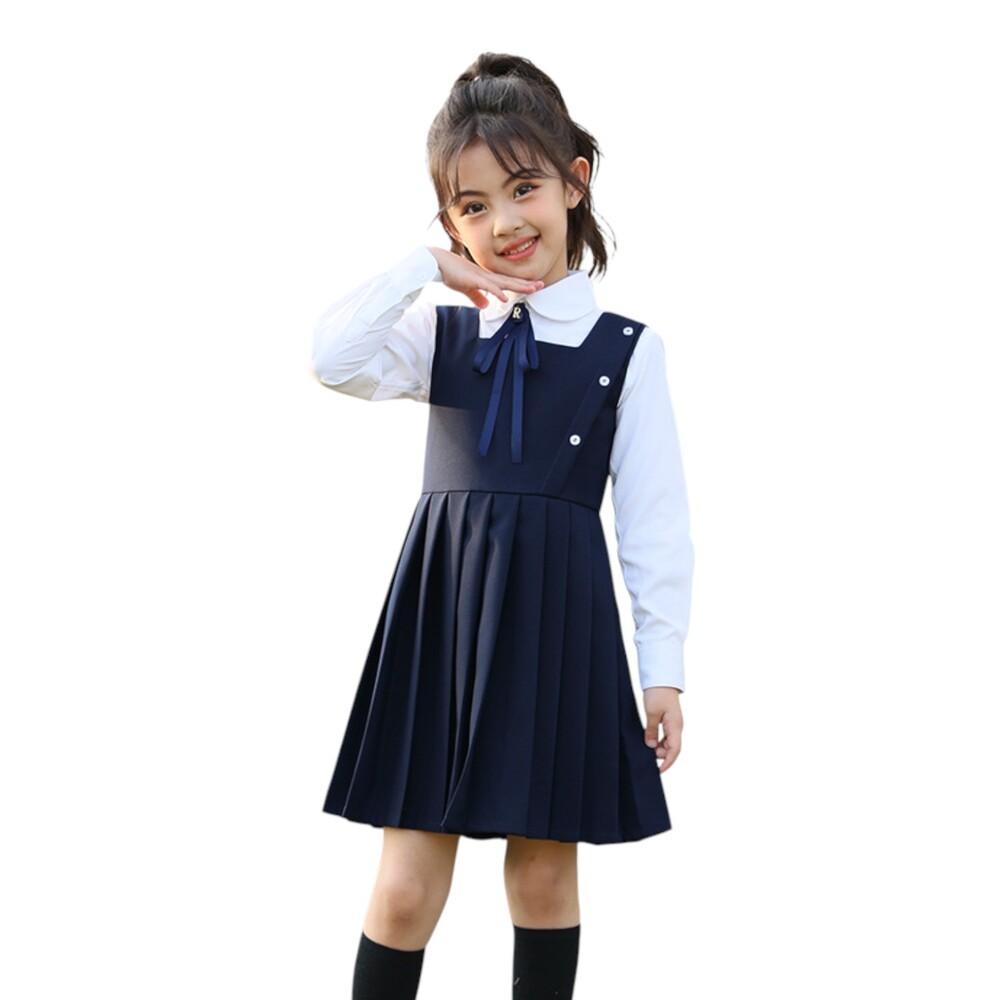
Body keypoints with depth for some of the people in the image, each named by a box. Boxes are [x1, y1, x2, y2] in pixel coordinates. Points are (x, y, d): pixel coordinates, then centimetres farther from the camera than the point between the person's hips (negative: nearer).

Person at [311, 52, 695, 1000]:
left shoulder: (626, 350, 0)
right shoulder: (442, 335, 6)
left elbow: (654, 519, 1)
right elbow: (334, 358, -12)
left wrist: (663, 669, -1)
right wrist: (425, 267, -7)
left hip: (559, 615, -1)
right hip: (440, 607, 1)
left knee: (544, 870, 11)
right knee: (407, 882, 3)